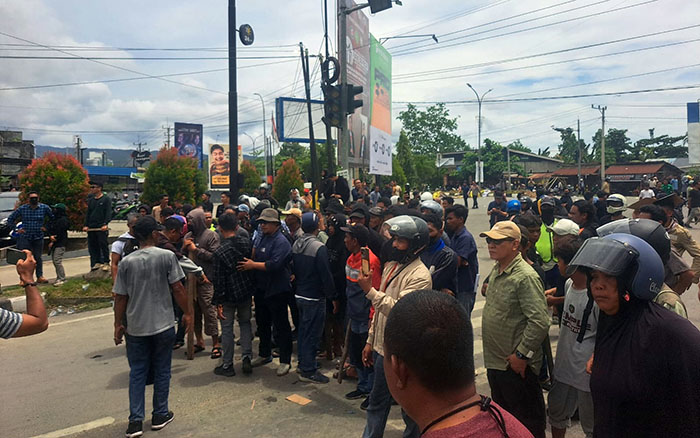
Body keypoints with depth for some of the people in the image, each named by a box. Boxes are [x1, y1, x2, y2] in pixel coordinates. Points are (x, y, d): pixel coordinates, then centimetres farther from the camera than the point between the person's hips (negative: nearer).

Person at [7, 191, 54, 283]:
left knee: (38, 258, 8)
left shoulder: (45, 208, -1)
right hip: (25, 237, -1)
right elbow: (10, 219, 10)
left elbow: (53, 218, 13)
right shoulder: (22, 208, -1)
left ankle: (40, 276, 18)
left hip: (38, 237, 1)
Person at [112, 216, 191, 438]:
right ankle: (160, 415, 24)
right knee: (162, 371, 13)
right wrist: (186, 313, 2)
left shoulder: (126, 262, -3)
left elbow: (120, 297, 0)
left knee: (137, 373, 13)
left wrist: (118, 325, 11)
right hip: (163, 325, -2)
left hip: (136, 328, 2)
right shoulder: (167, 257, -11)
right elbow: (178, 289, -10)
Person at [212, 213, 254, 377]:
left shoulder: (219, 251, -18)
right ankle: (246, 357, 11)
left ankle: (227, 365, 17)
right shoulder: (246, 243, -5)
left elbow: (219, 279, -16)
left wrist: (218, 302, -10)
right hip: (246, 292, 4)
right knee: (245, 323, 19)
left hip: (229, 295, -4)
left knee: (227, 328, 8)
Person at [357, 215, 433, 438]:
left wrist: (370, 291, -29)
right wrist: (370, 341, 16)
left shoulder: (419, 275, -19)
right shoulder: (391, 265, 8)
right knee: (377, 402, 21)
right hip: (382, 347, 8)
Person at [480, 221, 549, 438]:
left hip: (516, 365, -9)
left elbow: (540, 322, -25)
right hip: (494, 362, 9)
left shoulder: (525, 276, -21)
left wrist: (521, 355, -20)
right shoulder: (496, 271, 8)